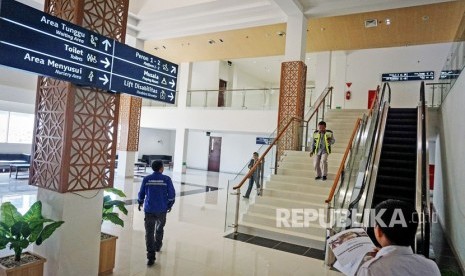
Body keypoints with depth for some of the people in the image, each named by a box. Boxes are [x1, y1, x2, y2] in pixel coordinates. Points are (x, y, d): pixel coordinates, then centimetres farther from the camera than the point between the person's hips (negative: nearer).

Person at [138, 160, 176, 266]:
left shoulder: (146, 179, -2)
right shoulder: (166, 179, -6)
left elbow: (141, 193, 6)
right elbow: (171, 194, -5)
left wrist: (140, 203, 25)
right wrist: (170, 205, 11)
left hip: (149, 209, 0)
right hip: (162, 209, 0)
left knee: (149, 232, 2)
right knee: (160, 228, 24)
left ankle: (151, 256, -1)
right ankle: (157, 246, 44)